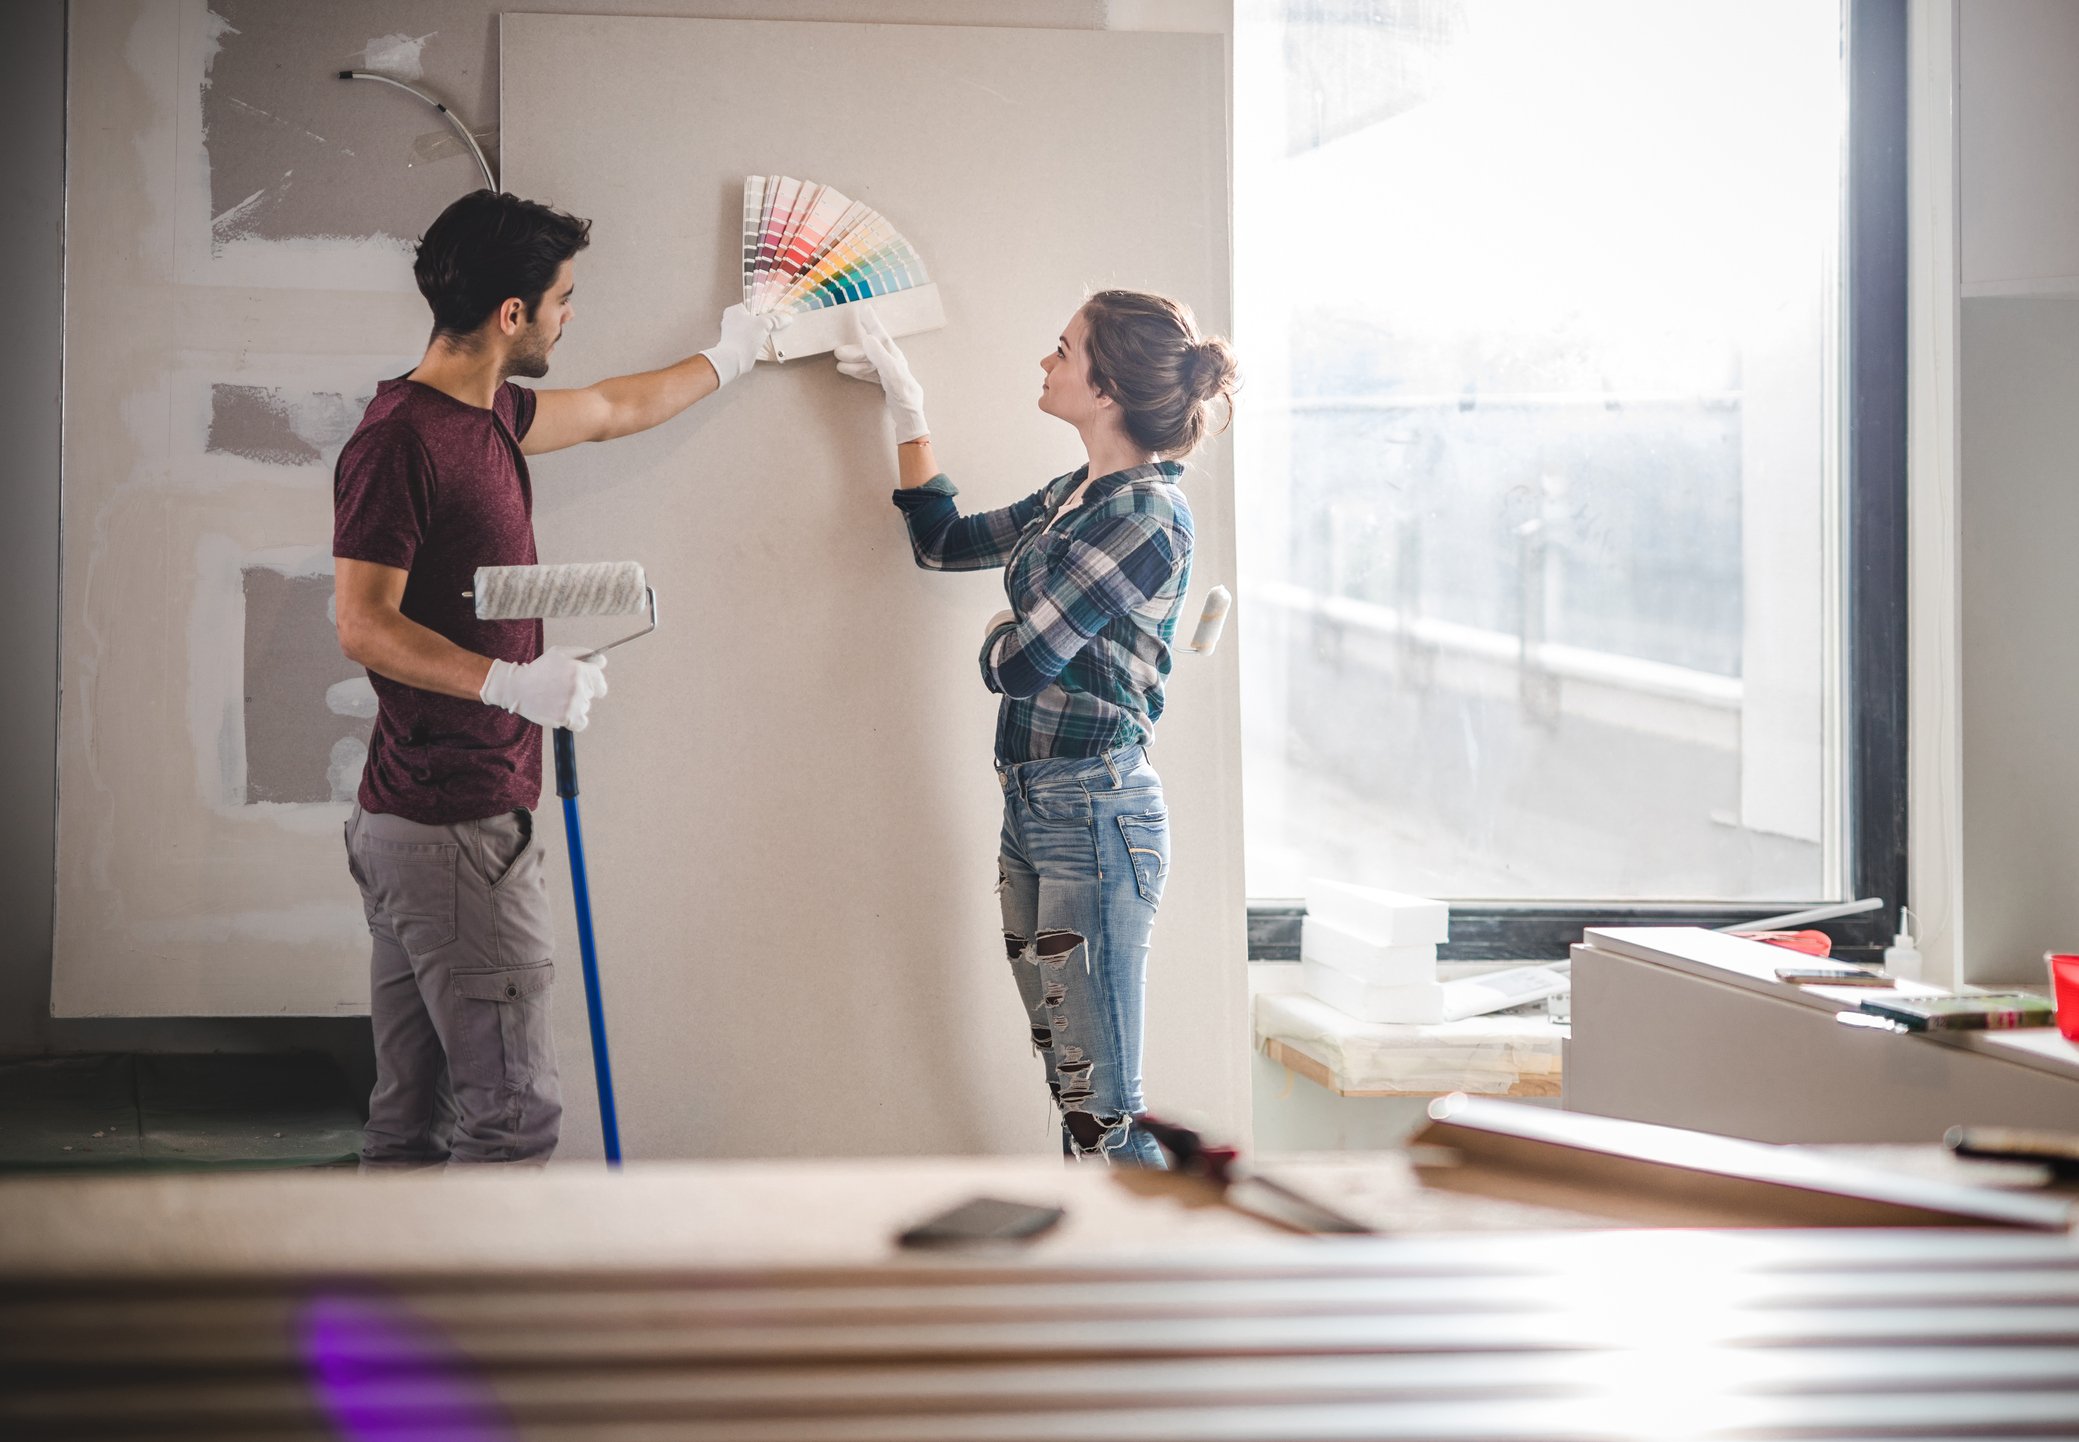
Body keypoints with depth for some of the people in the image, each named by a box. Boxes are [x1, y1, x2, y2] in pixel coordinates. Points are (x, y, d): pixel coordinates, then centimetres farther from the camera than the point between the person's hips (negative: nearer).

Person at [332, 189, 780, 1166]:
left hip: (409, 826, 10)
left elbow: (614, 410, 32)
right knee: (513, 1111, -8)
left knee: (413, 1119, 12)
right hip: (457, 830, -10)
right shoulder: (400, 437, -15)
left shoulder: (486, 416, 14)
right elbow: (364, 626, -20)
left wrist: (726, 359, 44)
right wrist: (513, 682, -29)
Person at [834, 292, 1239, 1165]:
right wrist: (906, 407, 27)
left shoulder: (1146, 516, -15)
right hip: (1032, 804, 9)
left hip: (1094, 813, -9)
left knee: (1102, 1108, -6)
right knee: (1068, 1086, 13)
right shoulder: (1074, 496, 12)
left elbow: (1020, 663, -17)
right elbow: (943, 540, 27)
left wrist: (1000, 634, 6)